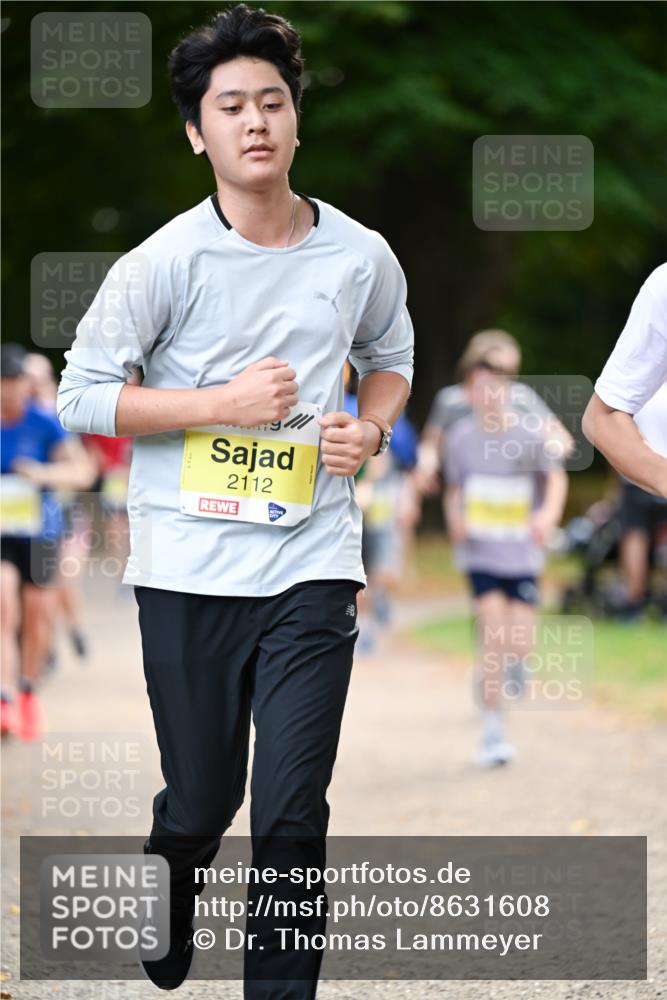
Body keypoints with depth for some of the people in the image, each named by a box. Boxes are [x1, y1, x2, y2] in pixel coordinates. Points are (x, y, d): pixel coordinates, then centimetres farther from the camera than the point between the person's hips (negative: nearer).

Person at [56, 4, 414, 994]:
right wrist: (225, 403, -13)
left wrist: (370, 430, 2)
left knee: (292, 813, -7)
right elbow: (81, 393, -5)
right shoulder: (164, 263, -7)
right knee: (199, 806, 9)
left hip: (313, 567, 1)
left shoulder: (361, 257, 3)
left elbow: (390, 354, 23)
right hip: (189, 568, -1)